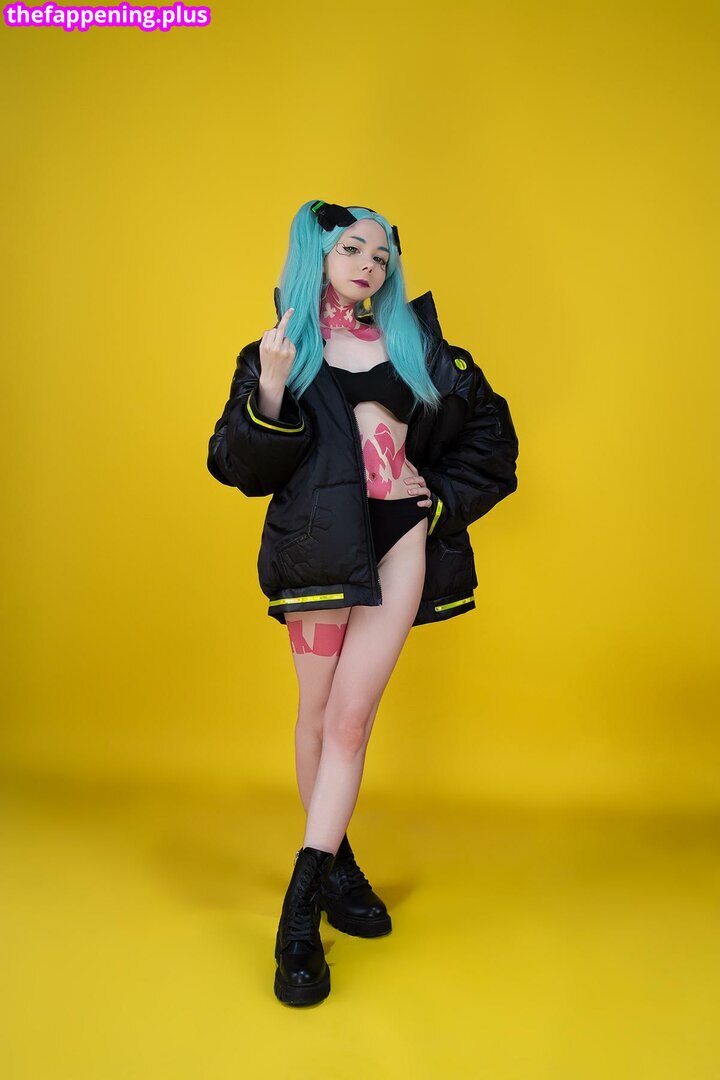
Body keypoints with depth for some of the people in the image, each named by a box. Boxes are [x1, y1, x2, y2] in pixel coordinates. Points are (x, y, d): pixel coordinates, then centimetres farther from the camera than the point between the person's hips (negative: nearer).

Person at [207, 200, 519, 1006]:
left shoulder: (414, 340, 13)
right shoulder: (278, 350, 8)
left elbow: (489, 433, 17)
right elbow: (240, 467, -1)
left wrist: (445, 498, 5)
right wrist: (271, 391, -16)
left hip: (401, 539, 1)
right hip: (317, 542, -1)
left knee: (349, 717, -3)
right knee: (321, 714, 6)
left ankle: (300, 911, 5)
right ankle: (336, 863, 26)